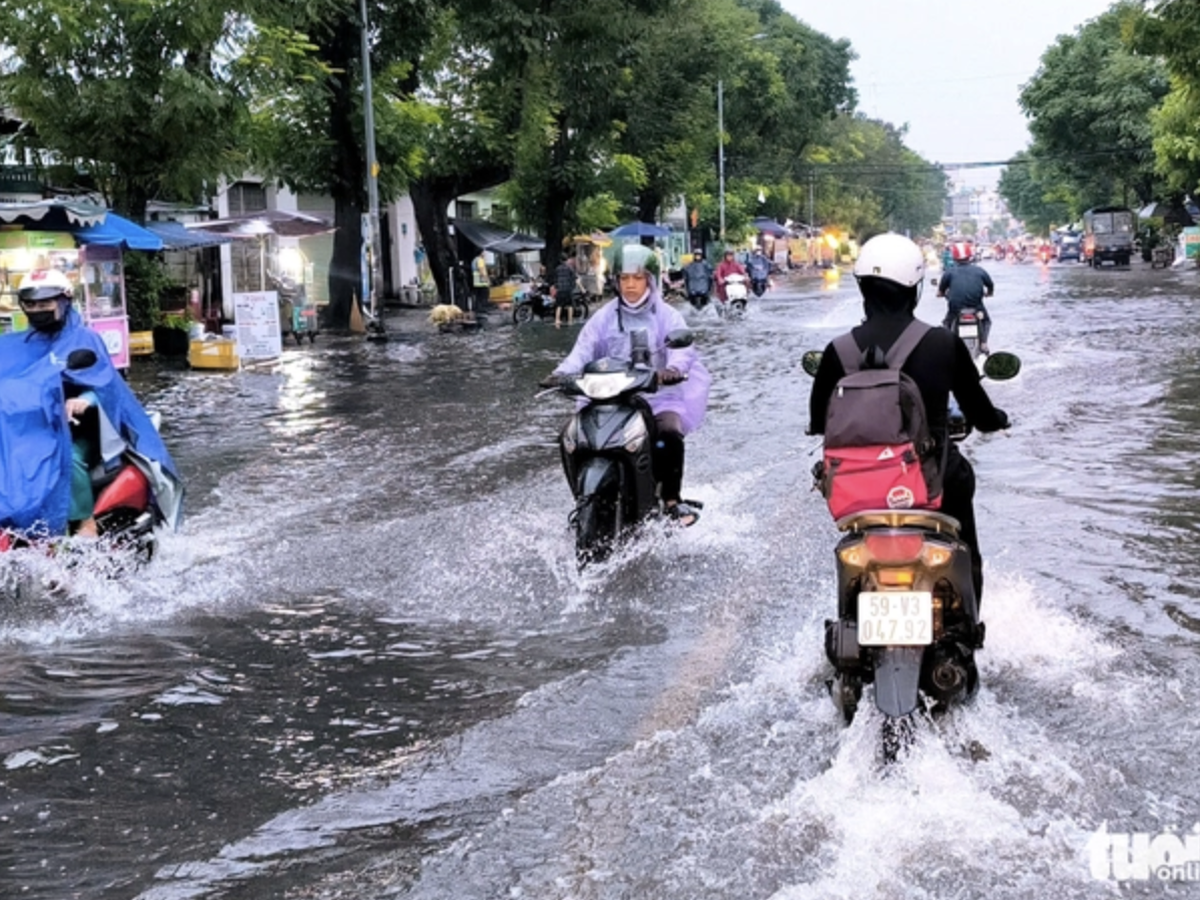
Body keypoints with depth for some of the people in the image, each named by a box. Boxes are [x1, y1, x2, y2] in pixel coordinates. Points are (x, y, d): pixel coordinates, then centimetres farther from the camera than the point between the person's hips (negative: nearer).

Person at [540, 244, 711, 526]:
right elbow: (583, 348, -3)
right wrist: (563, 373, -23)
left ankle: (673, 499, -14)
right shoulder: (605, 317, 9)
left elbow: (681, 349, -13)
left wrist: (673, 369, -37)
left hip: (659, 398, -2)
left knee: (670, 435, -30)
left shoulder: (667, 316, 3)